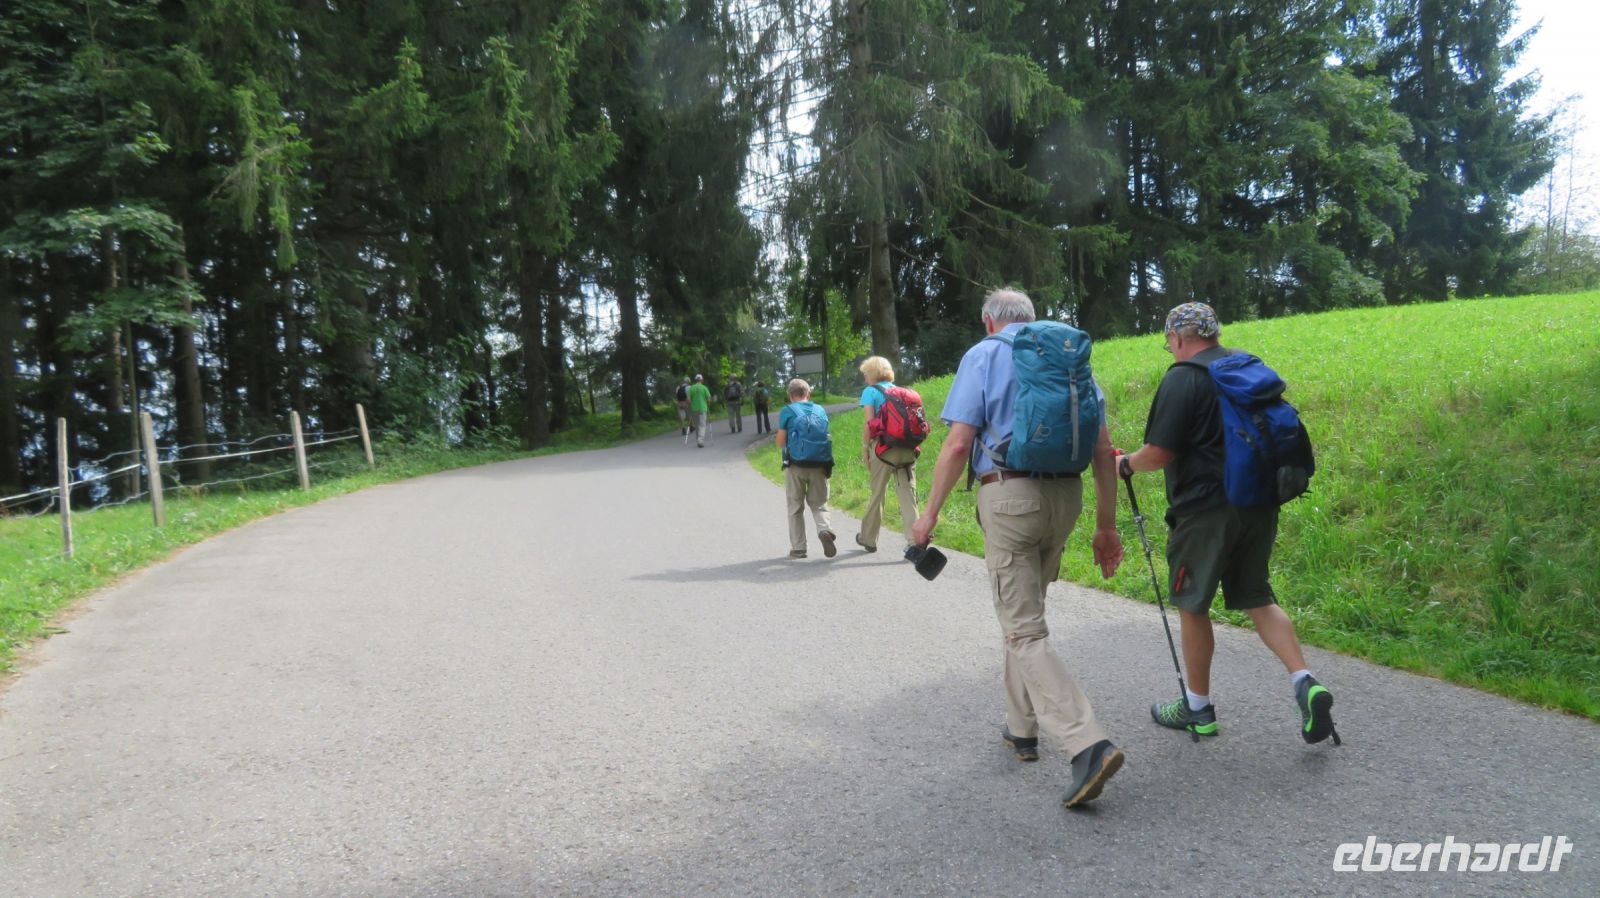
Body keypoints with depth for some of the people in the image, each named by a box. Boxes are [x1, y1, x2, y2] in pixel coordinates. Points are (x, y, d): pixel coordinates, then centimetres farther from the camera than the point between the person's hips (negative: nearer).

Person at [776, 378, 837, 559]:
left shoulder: (787, 411, -1)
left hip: (796, 464, -2)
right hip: (819, 464, 2)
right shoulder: (821, 410, 9)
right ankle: (825, 529, -13)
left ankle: (798, 548, 10)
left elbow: (780, 441, -2)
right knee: (819, 503, 15)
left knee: (796, 507, 9)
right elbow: (826, 436, 12)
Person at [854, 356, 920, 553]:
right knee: (908, 495, 1)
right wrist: (911, 444, 16)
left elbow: (869, 424, -8)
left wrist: (865, 449, -1)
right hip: (907, 449, 4)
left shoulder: (871, 391, 0)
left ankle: (868, 539, 25)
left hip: (884, 448, -4)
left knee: (877, 494, 9)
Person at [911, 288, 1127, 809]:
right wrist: (1106, 525, 14)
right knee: (1025, 613, 23)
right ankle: (1022, 729, 32)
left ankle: (1087, 745, -18)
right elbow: (1103, 450, 9)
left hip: (1008, 496, -6)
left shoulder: (983, 356, 0)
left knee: (1024, 632, -5)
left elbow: (958, 444, -10)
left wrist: (929, 514, -2)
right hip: (1066, 494, 6)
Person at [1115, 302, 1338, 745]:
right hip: (1259, 505, 7)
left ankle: (1197, 707, 19)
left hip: (1205, 509, -7)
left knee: (1192, 606, 8)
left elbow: (1160, 453, -17)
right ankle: (1305, 683, -1)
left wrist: (1125, 464, 2)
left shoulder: (1182, 378, -12)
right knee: (1257, 598, 17)